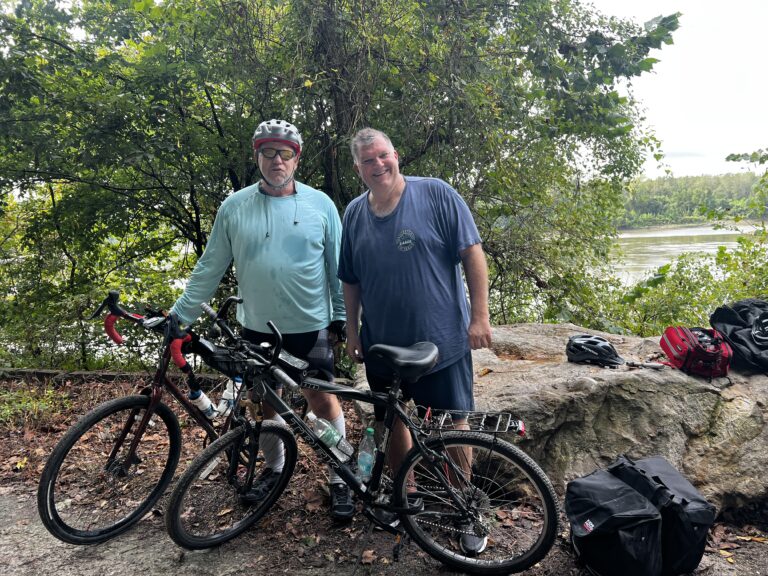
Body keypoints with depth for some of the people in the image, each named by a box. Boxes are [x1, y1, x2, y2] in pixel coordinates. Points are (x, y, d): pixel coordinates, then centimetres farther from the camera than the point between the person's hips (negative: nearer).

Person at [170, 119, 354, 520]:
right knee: (266, 400, 15)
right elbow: (209, 268, 2)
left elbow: (337, 268, 1)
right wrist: (180, 315, -1)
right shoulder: (234, 207, 0)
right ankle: (274, 468, 37)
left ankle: (339, 479, 19)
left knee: (323, 400, 2)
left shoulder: (320, 204, -3)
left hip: (310, 327, -2)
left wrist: (342, 317, 0)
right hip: (257, 328, 2)